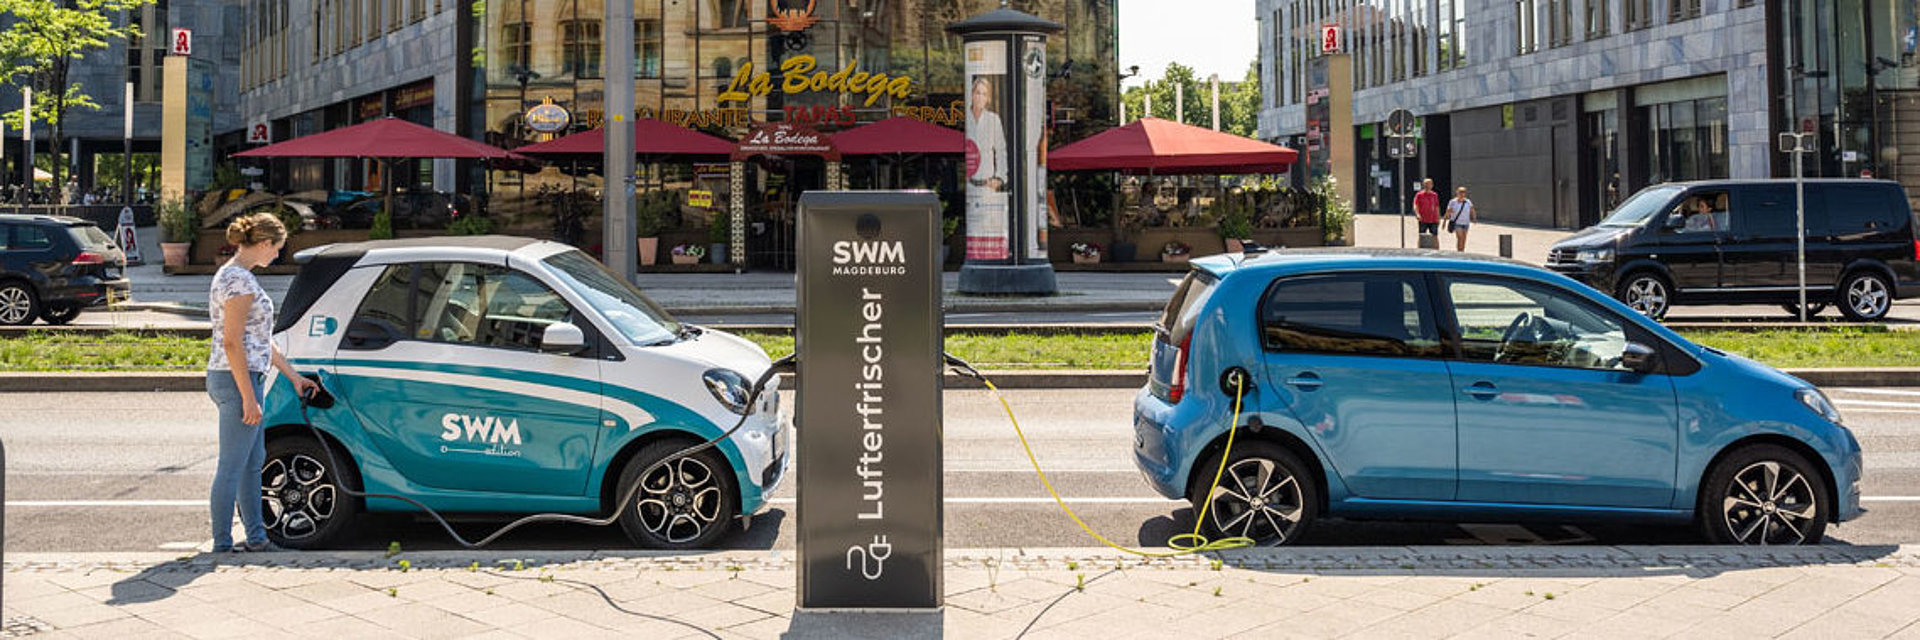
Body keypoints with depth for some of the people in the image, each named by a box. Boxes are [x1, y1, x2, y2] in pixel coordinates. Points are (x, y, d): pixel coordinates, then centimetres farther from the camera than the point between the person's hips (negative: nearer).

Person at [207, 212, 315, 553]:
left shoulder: (235, 275, 16)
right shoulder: (239, 280, -17)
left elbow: (260, 339, 22)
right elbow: (231, 343, -21)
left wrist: (294, 376, 26)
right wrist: (249, 397, -21)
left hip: (245, 378, 11)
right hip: (238, 381, -11)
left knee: (253, 462, 16)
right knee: (232, 468, -4)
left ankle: (256, 538, 24)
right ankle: (223, 546, 2)